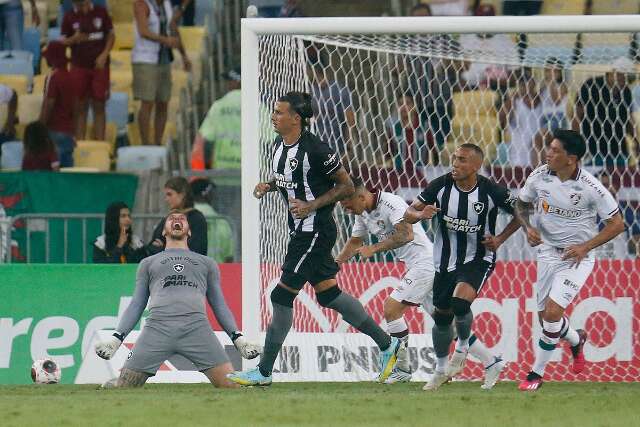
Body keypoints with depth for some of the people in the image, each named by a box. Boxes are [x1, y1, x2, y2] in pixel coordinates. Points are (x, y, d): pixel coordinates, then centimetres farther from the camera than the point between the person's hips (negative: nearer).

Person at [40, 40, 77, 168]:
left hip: (55, 129, -8)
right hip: (69, 129, 8)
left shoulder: (53, 77, -12)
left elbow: (48, 105, -16)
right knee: (67, 164, 7)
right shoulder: (70, 77, 11)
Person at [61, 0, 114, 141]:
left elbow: (111, 35, 5)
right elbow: (63, 42, 2)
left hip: (99, 65, 0)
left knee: (99, 106, 1)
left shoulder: (101, 12, 0)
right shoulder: (69, 17, 0)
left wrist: (104, 55, -9)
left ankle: (100, 142, 3)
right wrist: (74, 39, -20)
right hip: (79, 66, 0)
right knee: (80, 107, 1)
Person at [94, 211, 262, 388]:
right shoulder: (148, 263, 29)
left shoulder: (206, 263, 30)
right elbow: (136, 306, 23)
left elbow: (220, 306, 25)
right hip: (158, 325, 0)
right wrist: (116, 338, 9)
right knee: (122, 391, -11)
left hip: (197, 326, 0)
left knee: (231, 385, -18)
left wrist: (238, 338, 11)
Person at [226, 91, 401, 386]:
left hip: (315, 231, -10)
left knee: (282, 296, -7)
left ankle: (264, 372, -1)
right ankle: (386, 344, 26)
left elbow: (346, 187, -13)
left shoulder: (315, 150, -20)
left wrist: (312, 205, -21)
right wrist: (268, 186, 4)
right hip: (300, 231, 10)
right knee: (327, 294, 15)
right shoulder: (279, 145, 6)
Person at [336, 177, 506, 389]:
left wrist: (374, 248, -30)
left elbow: (406, 235, -30)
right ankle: (491, 362, 10)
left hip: (425, 261, -10)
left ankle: (403, 367, -8)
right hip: (417, 267, 10)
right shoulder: (364, 214, 11)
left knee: (391, 307, -15)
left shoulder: (391, 203, -18)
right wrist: (335, 263, 11)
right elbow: (354, 242, 25)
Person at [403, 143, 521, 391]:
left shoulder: (491, 191, -16)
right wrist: (420, 214, -29)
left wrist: (500, 239, -8)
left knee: (460, 302, -29)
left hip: (478, 260, -4)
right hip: (445, 262, 4)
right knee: (442, 317, 12)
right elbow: (408, 214, -6)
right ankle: (441, 369, 35)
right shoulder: (441, 186, -11)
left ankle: (463, 345, 2)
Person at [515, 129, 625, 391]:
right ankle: (576, 340, 44)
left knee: (552, 311, -18)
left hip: (577, 258, -5)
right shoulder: (539, 177, -9)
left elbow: (617, 224, -11)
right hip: (548, 252, 5)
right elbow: (522, 204, 12)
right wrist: (527, 227, -8)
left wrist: (585, 247, -20)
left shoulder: (590, 188, -21)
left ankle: (537, 373, -1)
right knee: (546, 316, 9)